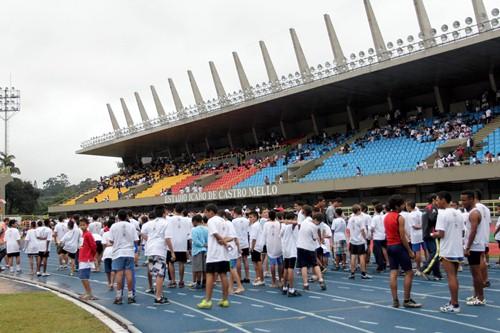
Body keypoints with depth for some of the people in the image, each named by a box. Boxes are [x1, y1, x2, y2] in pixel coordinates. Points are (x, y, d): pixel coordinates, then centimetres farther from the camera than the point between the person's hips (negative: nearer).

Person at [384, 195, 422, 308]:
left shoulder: (386, 217, 10)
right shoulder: (399, 218, -14)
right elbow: (402, 237, -16)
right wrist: (410, 251, -10)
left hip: (389, 246, 8)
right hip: (399, 246, -8)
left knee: (393, 274, 7)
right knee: (409, 273, 2)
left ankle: (395, 301, 7)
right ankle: (407, 300, 3)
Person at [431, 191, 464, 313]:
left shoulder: (443, 214, -14)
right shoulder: (458, 213, 9)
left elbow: (441, 234, -18)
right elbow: (461, 231, 13)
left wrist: (433, 235, 0)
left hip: (448, 251, -7)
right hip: (458, 250, 8)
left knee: (451, 277, -3)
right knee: (454, 277, 16)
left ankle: (454, 305, 1)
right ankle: (453, 301, 22)